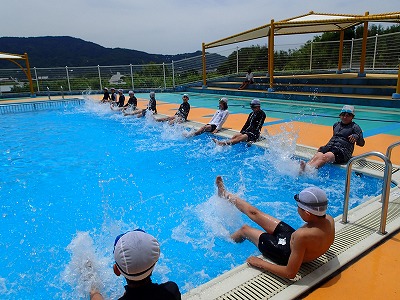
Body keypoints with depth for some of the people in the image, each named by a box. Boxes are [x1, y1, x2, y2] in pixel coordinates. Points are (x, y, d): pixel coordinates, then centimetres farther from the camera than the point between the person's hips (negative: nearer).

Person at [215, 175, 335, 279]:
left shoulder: (303, 236, -43)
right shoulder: (329, 220, -21)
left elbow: (290, 273, -36)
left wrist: (260, 263, -25)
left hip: (286, 253, -6)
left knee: (244, 229, 14)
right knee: (254, 213, 14)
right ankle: (225, 194, 38)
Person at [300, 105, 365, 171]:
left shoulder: (355, 127, 9)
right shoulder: (336, 125, 26)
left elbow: (362, 144, -1)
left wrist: (356, 137, -23)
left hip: (342, 150, -4)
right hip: (329, 146, 4)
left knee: (325, 157, -36)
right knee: (317, 156, -30)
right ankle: (301, 170, -54)